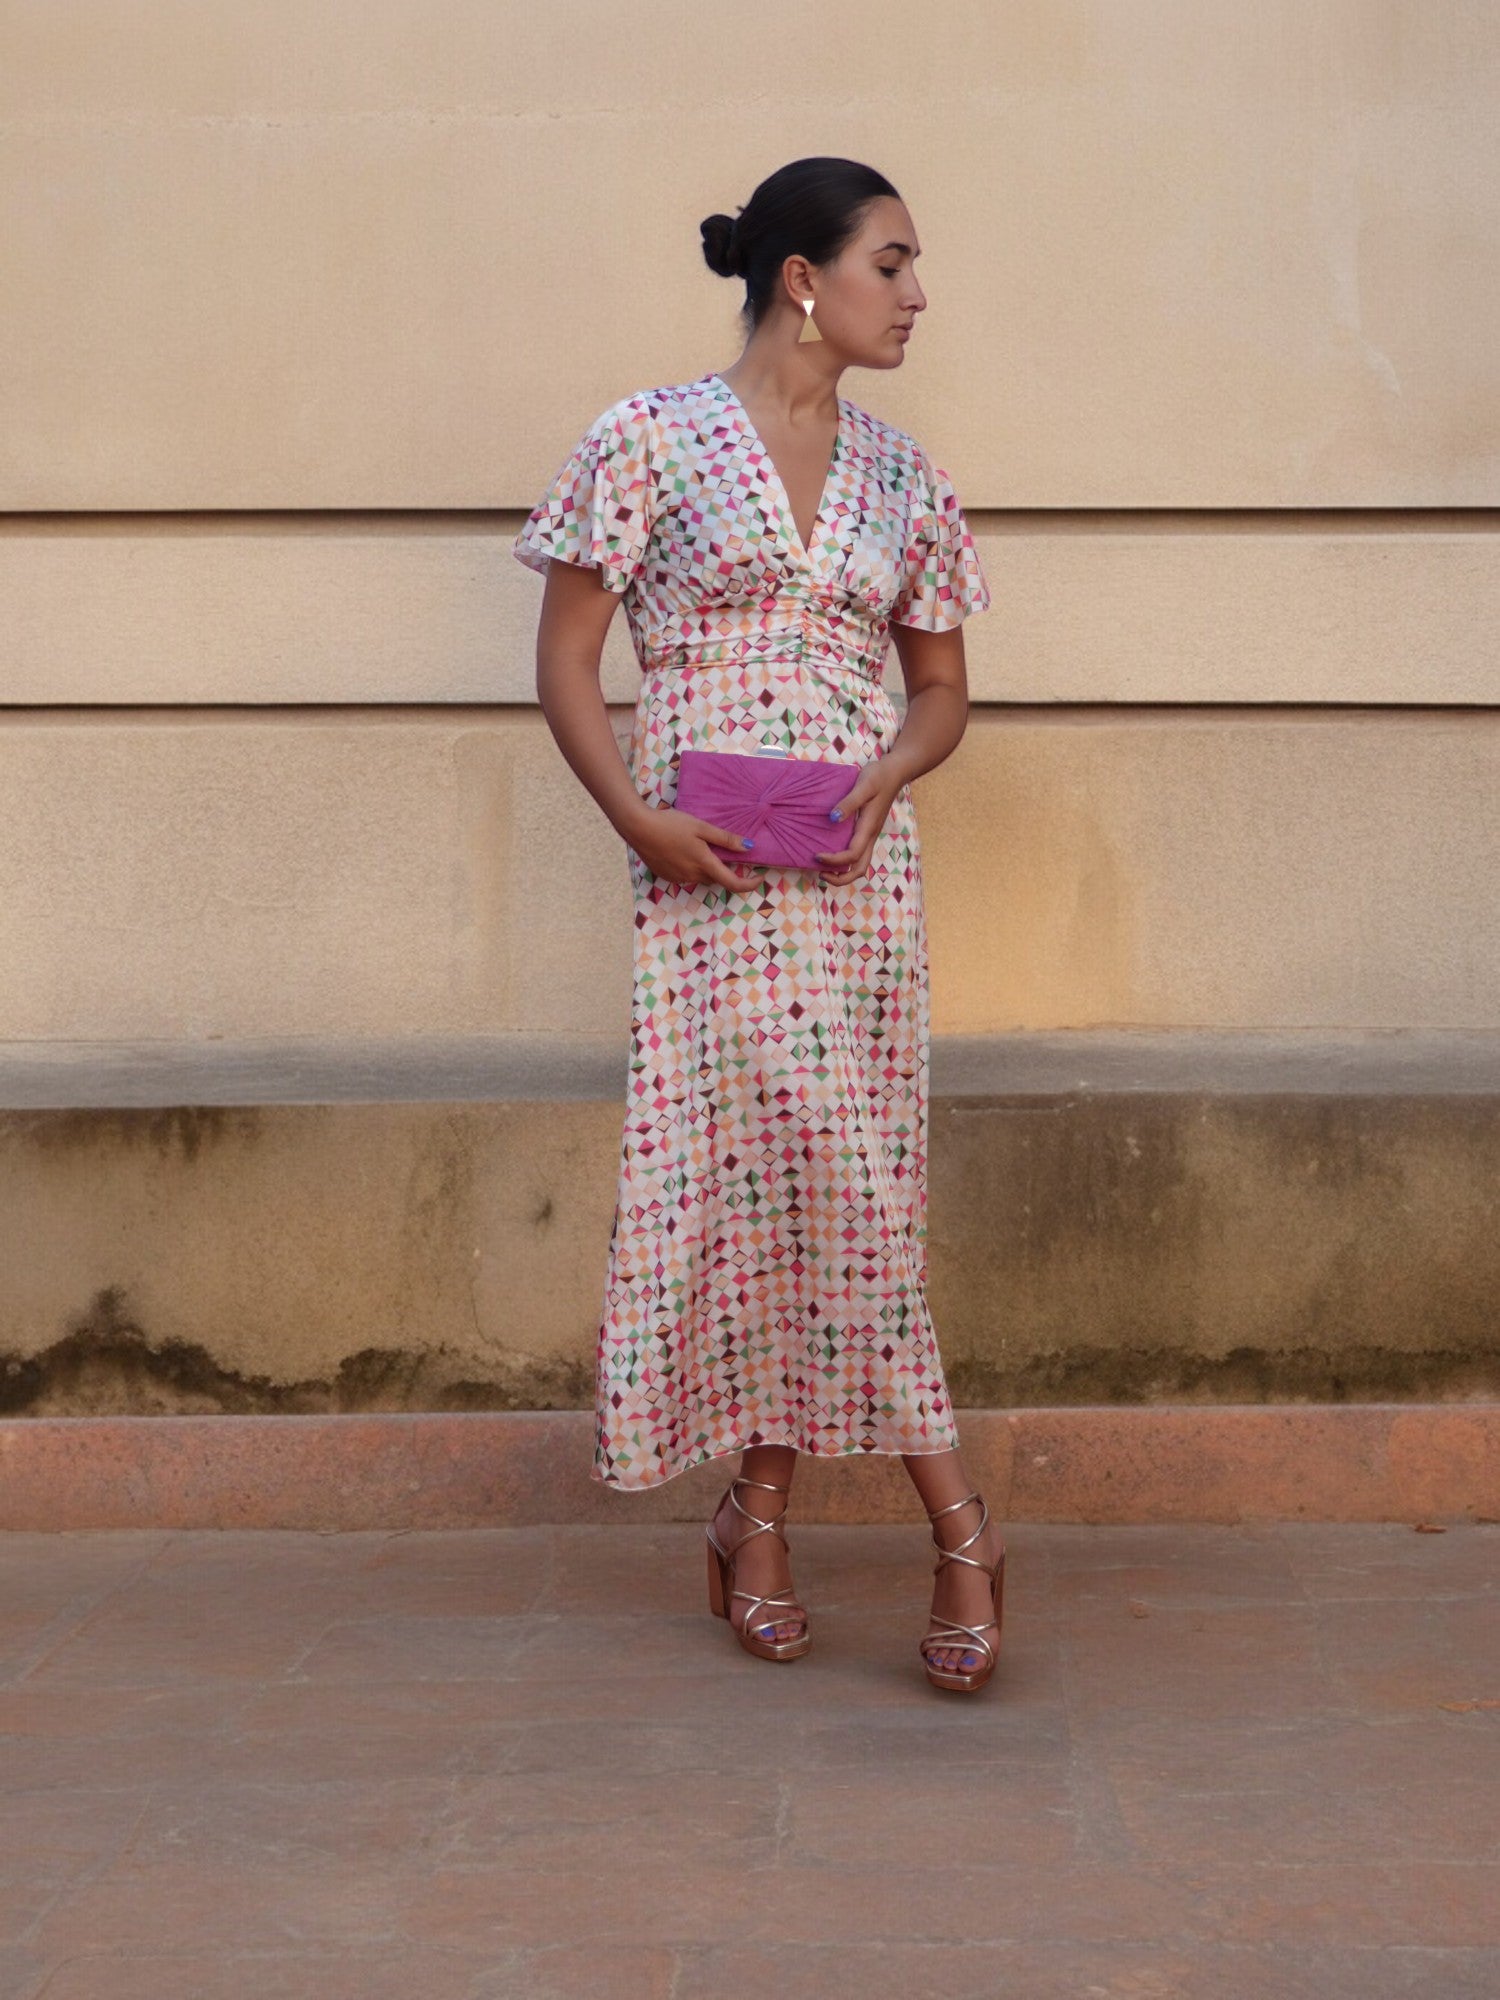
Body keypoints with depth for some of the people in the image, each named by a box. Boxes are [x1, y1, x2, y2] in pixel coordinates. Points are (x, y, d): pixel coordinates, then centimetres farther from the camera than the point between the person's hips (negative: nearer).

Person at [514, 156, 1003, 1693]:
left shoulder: (903, 478, 13)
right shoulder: (650, 440, 1)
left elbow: (941, 688, 19)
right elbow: (565, 665, 1)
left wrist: (889, 777, -3)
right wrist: (637, 818, -13)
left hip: (860, 865, 4)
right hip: (707, 873, -4)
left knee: (810, 1180, 2)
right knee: (840, 1177, -6)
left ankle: (761, 1511, 15)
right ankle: (956, 1525, 6)